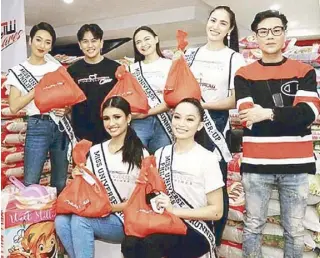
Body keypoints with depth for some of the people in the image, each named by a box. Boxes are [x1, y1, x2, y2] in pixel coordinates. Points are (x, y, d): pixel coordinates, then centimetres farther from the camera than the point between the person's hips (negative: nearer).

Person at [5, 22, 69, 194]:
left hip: (62, 127, 3)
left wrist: (67, 109, -6)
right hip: (38, 128, -2)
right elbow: (14, 107, -7)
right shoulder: (19, 71, 3)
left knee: (60, 183, 8)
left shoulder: (57, 68, 10)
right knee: (30, 183, -5)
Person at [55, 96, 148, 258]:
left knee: (80, 220, -28)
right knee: (61, 220, -23)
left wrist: (112, 207, -15)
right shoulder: (95, 151, 9)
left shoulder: (140, 154, -5)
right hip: (97, 214, 5)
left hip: (126, 220, -4)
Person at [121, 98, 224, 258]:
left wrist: (174, 210, -16)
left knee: (149, 243, -32)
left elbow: (216, 211, -7)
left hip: (195, 231, -4)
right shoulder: (160, 154, 6)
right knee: (130, 243, -27)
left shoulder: (208, 159, -10)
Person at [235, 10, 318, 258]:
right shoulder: (244, 75, 5)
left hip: (296, 163, 1)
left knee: (295, 230, 11)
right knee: (253, 226, 9)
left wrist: (269, 113, -15)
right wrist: (290, 115, -10)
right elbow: (248, 118, -8)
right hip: (256, 163, -1)